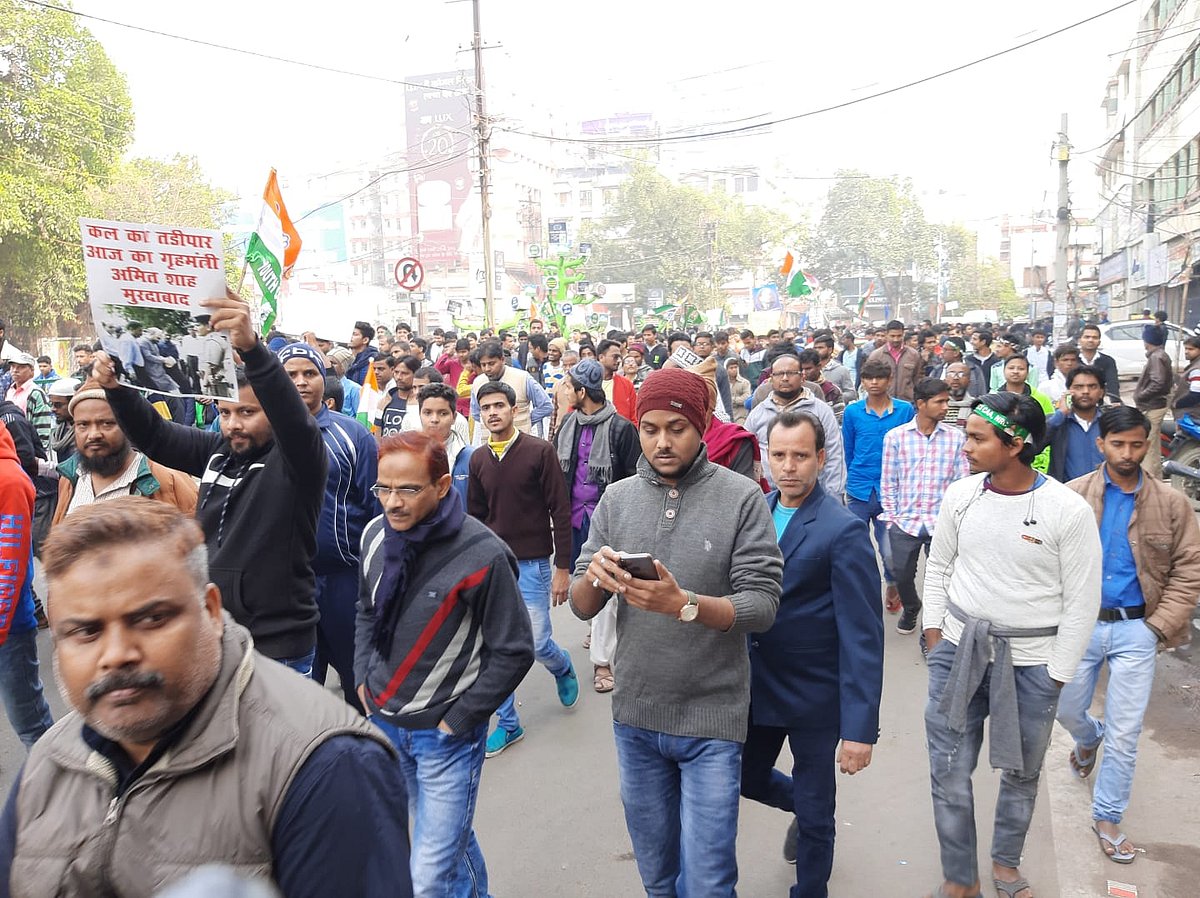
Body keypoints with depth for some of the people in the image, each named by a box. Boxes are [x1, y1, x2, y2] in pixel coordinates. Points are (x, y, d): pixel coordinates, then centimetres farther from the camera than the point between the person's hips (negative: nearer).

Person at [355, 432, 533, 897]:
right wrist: (363, 680, 6)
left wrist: (458, 720, -12)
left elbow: (513, 652, -14)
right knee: (449, 831, 23)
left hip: (446, 734, -6)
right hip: (384, 721, 6)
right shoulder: (376, 535, -3)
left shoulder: (482, 556, -22)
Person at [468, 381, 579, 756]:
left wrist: (563, 568, -11)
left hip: (531, 565, -4)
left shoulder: (540, 451, -10)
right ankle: (508, 724, 20)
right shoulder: (478, 459, 5)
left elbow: (561, 511, -9)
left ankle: (563, 670, 35)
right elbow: (475, 516, 12)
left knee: (537, 645, -1)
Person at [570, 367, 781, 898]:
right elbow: (582, 607, 0)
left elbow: (763, 605, -14)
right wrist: (594, 578, -24)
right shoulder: (617, 499, 0)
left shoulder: (741, 498, -10)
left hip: (711, 717, -3)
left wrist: (684, 604, -30)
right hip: (635, 715, 3)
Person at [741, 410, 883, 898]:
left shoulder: (845, 531, -19)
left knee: (814, 815, 11)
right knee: (746, 780, 21)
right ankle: (803, 804, 50)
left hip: (814, 694, -5)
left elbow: (864, 637, -20)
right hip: (757, 686, 5)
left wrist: (860, 728, -23)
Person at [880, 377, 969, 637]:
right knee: (902, 575, 13)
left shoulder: (956, 437, 0)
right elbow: (888, 483, 3)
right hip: (904, 523, 1)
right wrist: (891, 518, 0)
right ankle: (910, 609, 44)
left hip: (942, 524, -1)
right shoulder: (895, 436, -1)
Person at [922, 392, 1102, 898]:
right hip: (959, 648, 3)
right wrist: (934, 631, 6)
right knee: (949, 771, 5)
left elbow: (1082, 601, -8)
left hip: (1031, 661, -2)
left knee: (1021, 773, 15)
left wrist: (1057, 676, -6)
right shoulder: (960, 495, -3)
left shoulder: (1069, 511, -13)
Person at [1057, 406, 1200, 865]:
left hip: (1135, 629, 0)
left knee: (1125, 735, 4)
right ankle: (1089, 739, 50)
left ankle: (1107, 818, 22)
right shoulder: (1073, 495, -5)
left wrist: (1161, 625, -6)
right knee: (1066, 710, 13)